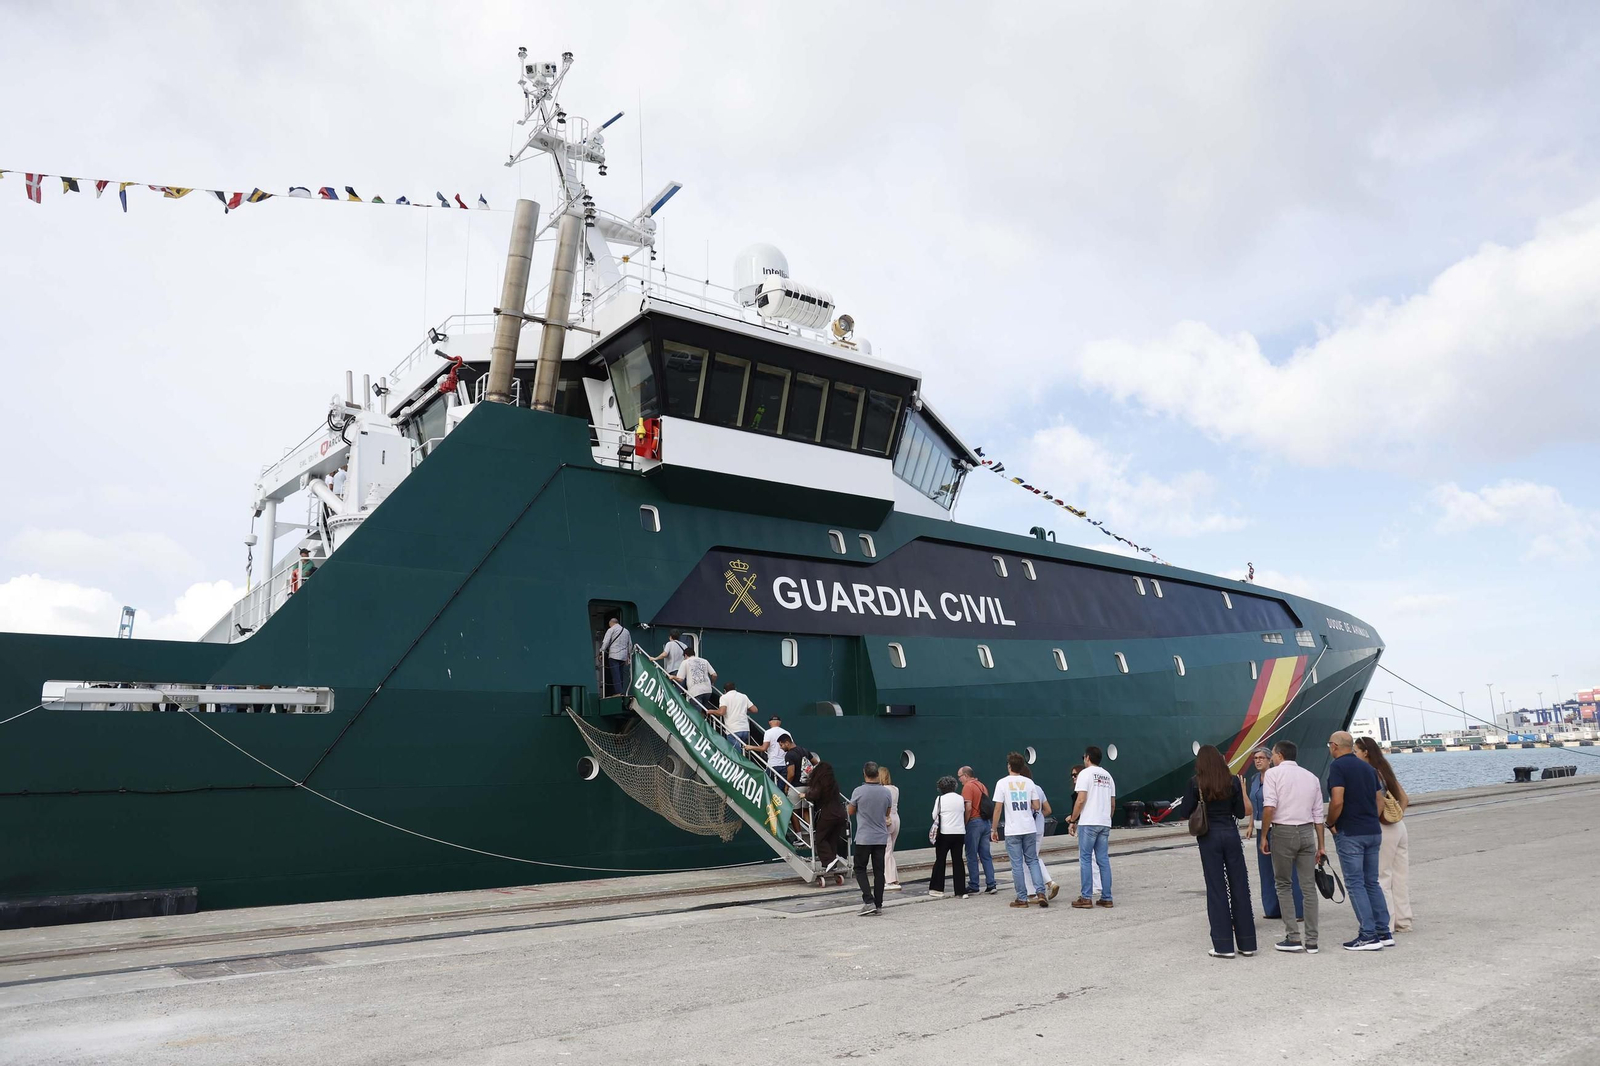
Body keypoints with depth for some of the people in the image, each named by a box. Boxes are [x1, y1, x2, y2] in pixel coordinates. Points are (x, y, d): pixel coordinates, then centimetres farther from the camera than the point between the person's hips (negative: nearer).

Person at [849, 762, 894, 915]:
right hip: (881, 838, 3)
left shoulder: (858, 791, -12)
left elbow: (851, 812, 2)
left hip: (864, 838, -3)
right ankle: (878, 905, 10)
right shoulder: (886, 792, -2)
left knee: (860, 869, 7)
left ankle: (869, 901, -7)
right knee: (879, 871, 9)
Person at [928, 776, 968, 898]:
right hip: (960, 833, 3)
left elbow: (934, 816, -1)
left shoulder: (940, 799, -8)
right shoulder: (961, 798, 3)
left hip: (944, 833, -3)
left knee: (940, 860, 9)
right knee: (958, 861, 6)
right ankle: (961, 891, 5)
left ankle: (937, 888, 15)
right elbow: (964, 814, 10)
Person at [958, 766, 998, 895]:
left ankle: (973, 886, 4)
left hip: (974, 822, -8)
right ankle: (991, 885, 8)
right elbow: (987, 805, 17)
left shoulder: (968, 787, -10)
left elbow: (968, 807, -19)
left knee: (972, 856, 0)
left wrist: (964, 823, -11)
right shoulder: (982, 785, 15)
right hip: (985, 822, 8)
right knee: (986, 855, 10)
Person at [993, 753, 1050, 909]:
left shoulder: (1002, 783, -5)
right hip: (1030, 829, 3)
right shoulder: (1029, 782, 3)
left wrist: (994, 829, 1)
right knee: (1032, 861, 13)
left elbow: (998, 808, -7)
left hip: (1012, 831, -3)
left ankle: (1022, 898, 6)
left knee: (1017, 865, 4)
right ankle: (1041, 893, 2)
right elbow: (1036, 806, 2)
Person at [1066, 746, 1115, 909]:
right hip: (1105, 823, 6)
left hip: (1088, 823, -6)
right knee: (1103, 860, 9)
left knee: (1085, 859, -1)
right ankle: (1106, 898, 9)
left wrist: (1072, 821, -6)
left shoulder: (1085, 773, -6)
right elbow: (1112, 803, 15)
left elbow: (1081, 800, -13)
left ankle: (1086, 897, -2)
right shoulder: (1107, 775, 15)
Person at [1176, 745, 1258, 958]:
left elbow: (1184, 813, -7)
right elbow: (1241, 813, 4)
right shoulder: (1233, 781, -2)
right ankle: (1247, 943, 16)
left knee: (1216, 889, 4)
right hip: (1231, 834, 2)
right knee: (1239, 886, 9)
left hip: (1209, 836, -2)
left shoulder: (1196, 783, -8)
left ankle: (1224, 945, 6)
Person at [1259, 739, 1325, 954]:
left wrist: (1263, 836, -6)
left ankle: (1293, 937, 2)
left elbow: (1269, 807, -14)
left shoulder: (1273, 773, -3)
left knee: (1283, 885, 7)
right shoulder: (1311, 777, 13)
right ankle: (1311, 941, 9)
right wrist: (1320, 845, 15)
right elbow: (1318, 815, 11)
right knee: (1308, 886, 8)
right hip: (1307, 832, 4)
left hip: (1283, 831, -4)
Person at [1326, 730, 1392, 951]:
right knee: (1372, 882, 15)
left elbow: (1337, 801, -20)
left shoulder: (1338, 766, -11)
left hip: (1350, 833, -8)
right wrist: (1371, 821, 17)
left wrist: (1330, 823, -6)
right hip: (1373, 831, 8)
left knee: (1355, 883, -2)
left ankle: (1369, 936, -2)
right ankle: (1384, 932, 16)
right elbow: (1379, 800, 14)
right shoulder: (1368, 767, 13)